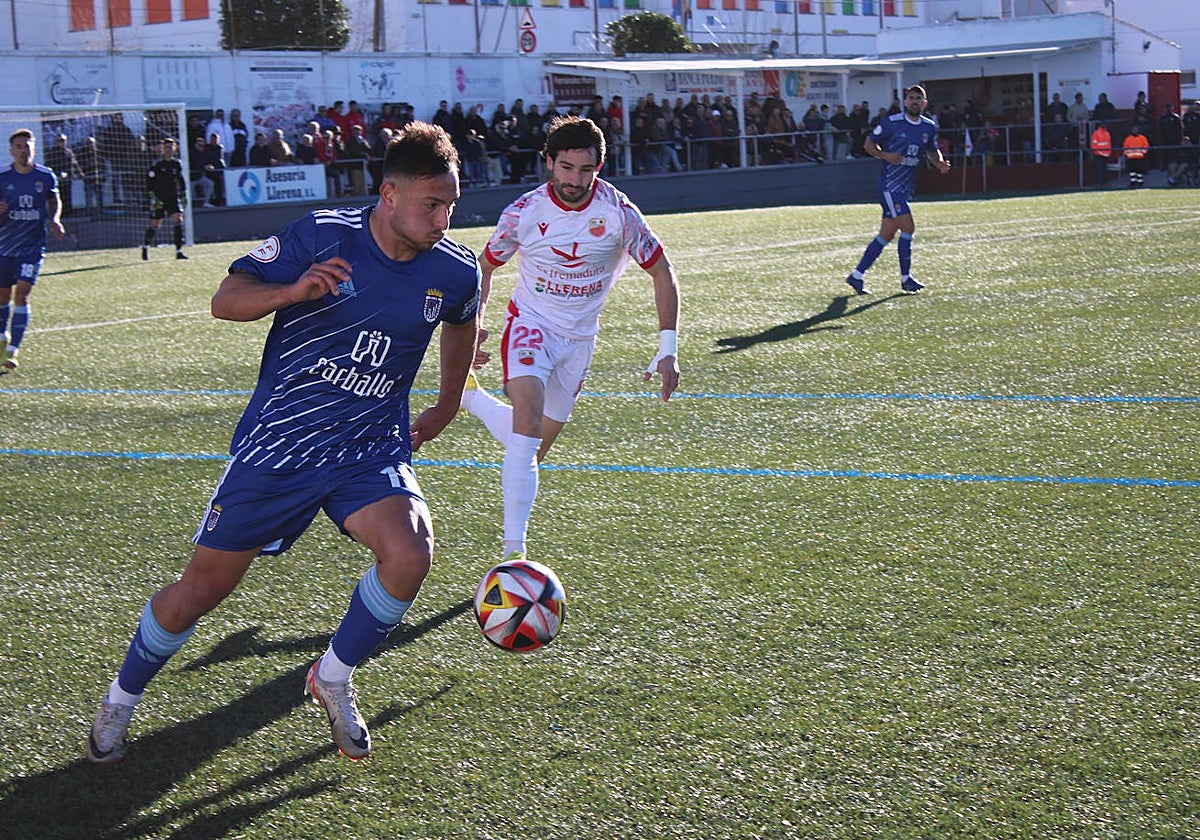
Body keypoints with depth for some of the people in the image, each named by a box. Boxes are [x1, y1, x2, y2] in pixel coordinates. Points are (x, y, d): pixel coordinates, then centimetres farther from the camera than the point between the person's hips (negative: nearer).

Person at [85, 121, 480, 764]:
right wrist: (293, 291, -29)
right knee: (205, 584, 4)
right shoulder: (322, 235, -13)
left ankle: (333, 678, 1)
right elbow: (226, 300, -10)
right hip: (277, 443, -2)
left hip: (370, 449, 2)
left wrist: (446, 409, 25)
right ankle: (121, 699, 31)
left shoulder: (455, 270, -3)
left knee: (410, 551, -26)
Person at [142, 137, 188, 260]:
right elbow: (149, 181, -8)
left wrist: (183, 196, 16)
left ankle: (179, 251, -11)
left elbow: (181, 180, 19)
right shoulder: (157, 164, -8)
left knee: (178, 219, -12)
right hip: (159, 198, -4)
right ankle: (145, 246, 29)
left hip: (173, 198, 4)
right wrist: (152, 197, -13)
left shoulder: (176, 164, 6)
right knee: (155, 223, 3)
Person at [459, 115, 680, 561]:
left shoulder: (618, 213, -15)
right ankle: (513, 550, -22)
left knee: (535, 448, 10)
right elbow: (485, 265, 6)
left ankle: (472, 399, 40)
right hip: (530, 324, -2)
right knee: (528, 421, -26)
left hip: (579, 337, 2)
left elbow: (662, 274, -5)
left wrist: (668, 351, -10)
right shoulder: (524, 212, -13)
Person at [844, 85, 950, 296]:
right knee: (907, 226, -14)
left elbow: (932, 151, 24)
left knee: (887, 235, 6)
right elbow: (868, 144, 1)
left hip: (906, 187, 7)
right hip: (890, 185, -7)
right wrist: (885, 155, -17)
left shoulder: (929, 127, 9)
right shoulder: (891, 122, -7)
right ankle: (906, 278, -3)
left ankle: (856, 275, 11)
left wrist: (940, 163, 2)